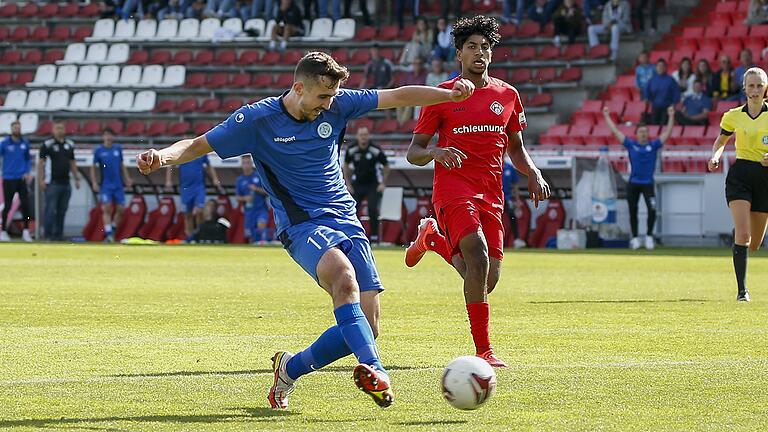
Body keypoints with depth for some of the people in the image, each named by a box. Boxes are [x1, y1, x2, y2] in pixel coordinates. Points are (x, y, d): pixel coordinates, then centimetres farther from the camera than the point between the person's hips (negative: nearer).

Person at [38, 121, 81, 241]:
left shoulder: (70, 145, 12)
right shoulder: (47, 145, -4)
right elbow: (41, 163, -6)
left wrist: (77, 178, 14)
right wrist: (41, 180, -13)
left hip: (65, 183, 5)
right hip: (52, 183, -5)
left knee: (62, 211, 7)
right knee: (51, 210, -6)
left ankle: (59, 234, 12)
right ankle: (48, 234, -3)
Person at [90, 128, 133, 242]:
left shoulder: (118, 149, 7)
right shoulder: (98, 151, -2)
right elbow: (93, 168, 2)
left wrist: (127, 178, 8)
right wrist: (94, 183, -6)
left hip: (118, 185, 3)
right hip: (105, 185, -3)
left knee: (120, 209, -1)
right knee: (107, 208, -12)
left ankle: (113, 229, 18)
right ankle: (108, 234, -11)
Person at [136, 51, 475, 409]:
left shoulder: (336, 105, 2)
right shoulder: (257, 119, -7)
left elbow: (397, 97, 7)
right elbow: (198, 145, -5)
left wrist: (450, 94, -1)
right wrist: (161, 157, -24)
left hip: (345, 218, 5)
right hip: (302, 224, -5)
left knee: (367, 326, -4)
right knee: (344, 275, -38)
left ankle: (290, 368, 18)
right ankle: (373, 369, -44)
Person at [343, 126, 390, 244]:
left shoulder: (376, 150, -13)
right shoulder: (351, 150, -6)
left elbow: (386, 167, 0)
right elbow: (346, 167, 9)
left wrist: (383, 183, -6)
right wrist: (348, 184, 3)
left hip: (373, 185, -3)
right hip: (357, 184, 3)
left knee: (372, 209, -16)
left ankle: (374, 236, -5)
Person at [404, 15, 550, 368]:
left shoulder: (507, 95, 11)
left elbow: (515, 148, 23)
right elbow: (413, 152, 1)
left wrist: (533, 174, 3)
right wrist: (436, 153, -21)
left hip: (491, 194, 5)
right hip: (454, 189, -5)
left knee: (486, 281, 3)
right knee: (479, 259, -26)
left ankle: (434, 238, 33)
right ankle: (483, 352, -20)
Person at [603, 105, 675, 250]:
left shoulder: (653, 145, 4)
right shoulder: (631, 145, 5)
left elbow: (667, 132, 0)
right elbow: (615, 131, 8)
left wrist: (671, 117, -8)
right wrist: (607, 116, 9)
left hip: (648, 183, -1)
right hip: (633, 183, 1)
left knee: (652, 210, -15)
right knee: (633, 212, 6)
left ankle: (649, 236, 1)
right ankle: (635, 238, 18)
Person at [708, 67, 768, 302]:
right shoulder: (733, 116, 4)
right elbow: (721, 141, 21)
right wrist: (715, 156, 1)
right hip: (740, 174, -1)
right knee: (742, 233, -18)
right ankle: (742, 289, -14)